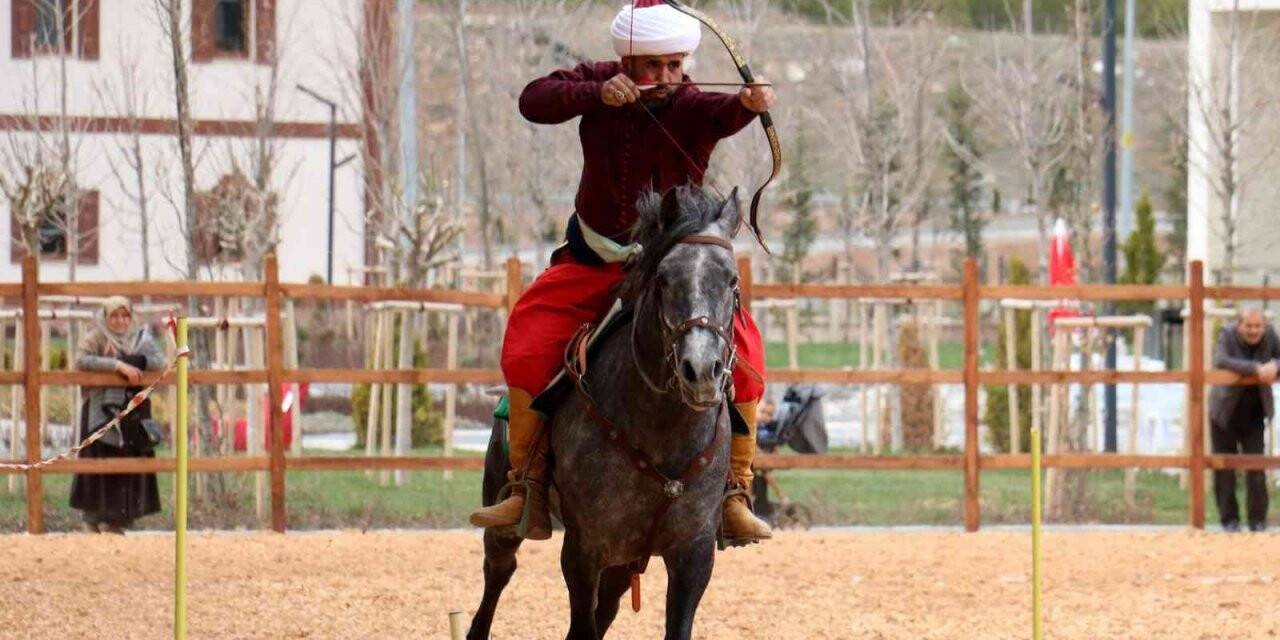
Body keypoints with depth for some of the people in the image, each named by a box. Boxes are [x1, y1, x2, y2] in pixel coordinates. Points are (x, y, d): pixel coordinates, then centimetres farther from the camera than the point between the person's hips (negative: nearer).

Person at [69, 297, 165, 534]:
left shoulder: (141, 337, 10)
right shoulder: (97, 338, -2)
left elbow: (158, 361, -3)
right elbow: (81, 359, -20)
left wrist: (130, 361, -19)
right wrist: (118, 365, -25)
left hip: (133, 412, 4)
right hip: (102, 412, -4)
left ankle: (116, 521, 7)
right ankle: (95, 521, -3)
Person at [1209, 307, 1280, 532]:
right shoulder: (1228, 336, -17)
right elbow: (1221, 361, -34)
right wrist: (1256, 368, -42)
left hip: (1254, 416, 2)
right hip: (1226, 413, -2)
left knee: (1256, 468, -3)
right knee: (1224, 470, 2)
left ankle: (1258, 520, 4)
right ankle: (1230, 519, 12)